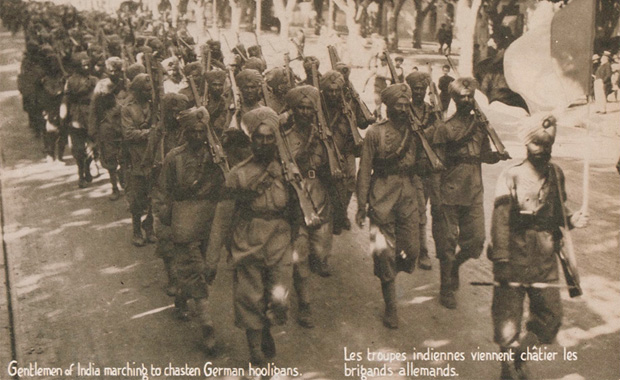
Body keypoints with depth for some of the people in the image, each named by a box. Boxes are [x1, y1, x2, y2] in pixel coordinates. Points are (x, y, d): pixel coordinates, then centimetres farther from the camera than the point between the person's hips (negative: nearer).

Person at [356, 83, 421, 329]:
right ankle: (390, 307, 11)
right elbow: (364, 170, -2)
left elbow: (419, 165, 15)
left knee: (412, 249, -1)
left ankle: (396, 269, 35)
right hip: (382, 196, -3)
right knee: (385, 253, 0)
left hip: (408, 194, 3)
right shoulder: (375, 133, -3)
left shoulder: (413, 131, 7)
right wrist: (361, 205, -4)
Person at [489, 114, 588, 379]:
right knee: (507, 319, 0)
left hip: (545, 261, 5)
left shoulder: (556, 175, 6)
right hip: (515, 260, -5)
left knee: (550, 318, 8)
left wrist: (571, 220, -4)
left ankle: (516, 358, 31)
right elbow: (500, 221, -12)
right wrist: (502, 261, -18)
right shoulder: (511, 178, -8)